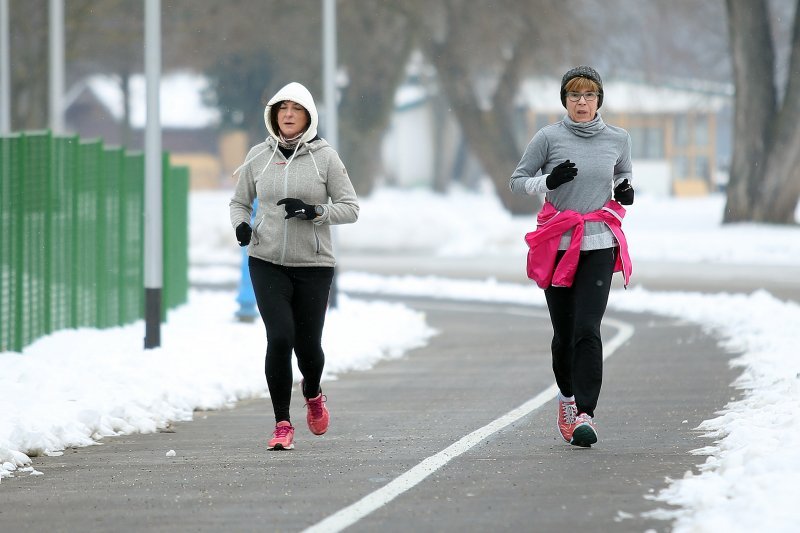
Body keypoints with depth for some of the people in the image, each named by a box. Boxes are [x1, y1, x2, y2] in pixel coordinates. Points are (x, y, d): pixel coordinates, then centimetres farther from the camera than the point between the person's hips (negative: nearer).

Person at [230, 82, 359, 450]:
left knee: (307, 344, 4)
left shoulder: (324, 157, -2)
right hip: (267, 263, 1)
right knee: (279, 338, -15)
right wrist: (240, 224, -6)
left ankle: (312, 394, 40)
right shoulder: (258, 156, 4)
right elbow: (240, 201, 16)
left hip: (313, 265, -1)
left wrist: (314, 211, -18)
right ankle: (282, 425, -5)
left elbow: (350, 208, -1)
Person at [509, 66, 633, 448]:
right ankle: (567, 396, 31)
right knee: (564, 333, 6)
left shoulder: (617, 139, 5)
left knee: (587, 330, -14)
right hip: (557, 246, 0)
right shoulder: (549, 138, -1)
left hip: (599, 247, 0)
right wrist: (549, 180, -15)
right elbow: (517, 181, 4)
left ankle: (585, 414, -18)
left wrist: (626, 190, 2)